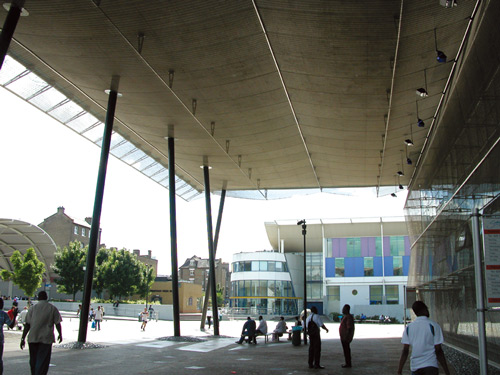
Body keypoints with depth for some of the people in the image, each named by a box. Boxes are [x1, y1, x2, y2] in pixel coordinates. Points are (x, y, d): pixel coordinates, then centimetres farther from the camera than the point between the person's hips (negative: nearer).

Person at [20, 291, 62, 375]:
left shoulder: (32, 308, 7)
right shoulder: (53, 308, 2)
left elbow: (27, 324, 3)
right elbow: (57, 323, 2)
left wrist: (23, 338, 6)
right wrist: (60, 335, 16)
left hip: (33, 338, 2)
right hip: (46, 339, -2)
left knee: (33, 360, 16)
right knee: (43, 361, -2)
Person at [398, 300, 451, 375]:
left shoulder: (408, 327, 4)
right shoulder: (433, 326, -6)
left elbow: (405, 351, 0)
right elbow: (438, 350, -8)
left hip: (415, 367, 4)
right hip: (430, 366, -4)